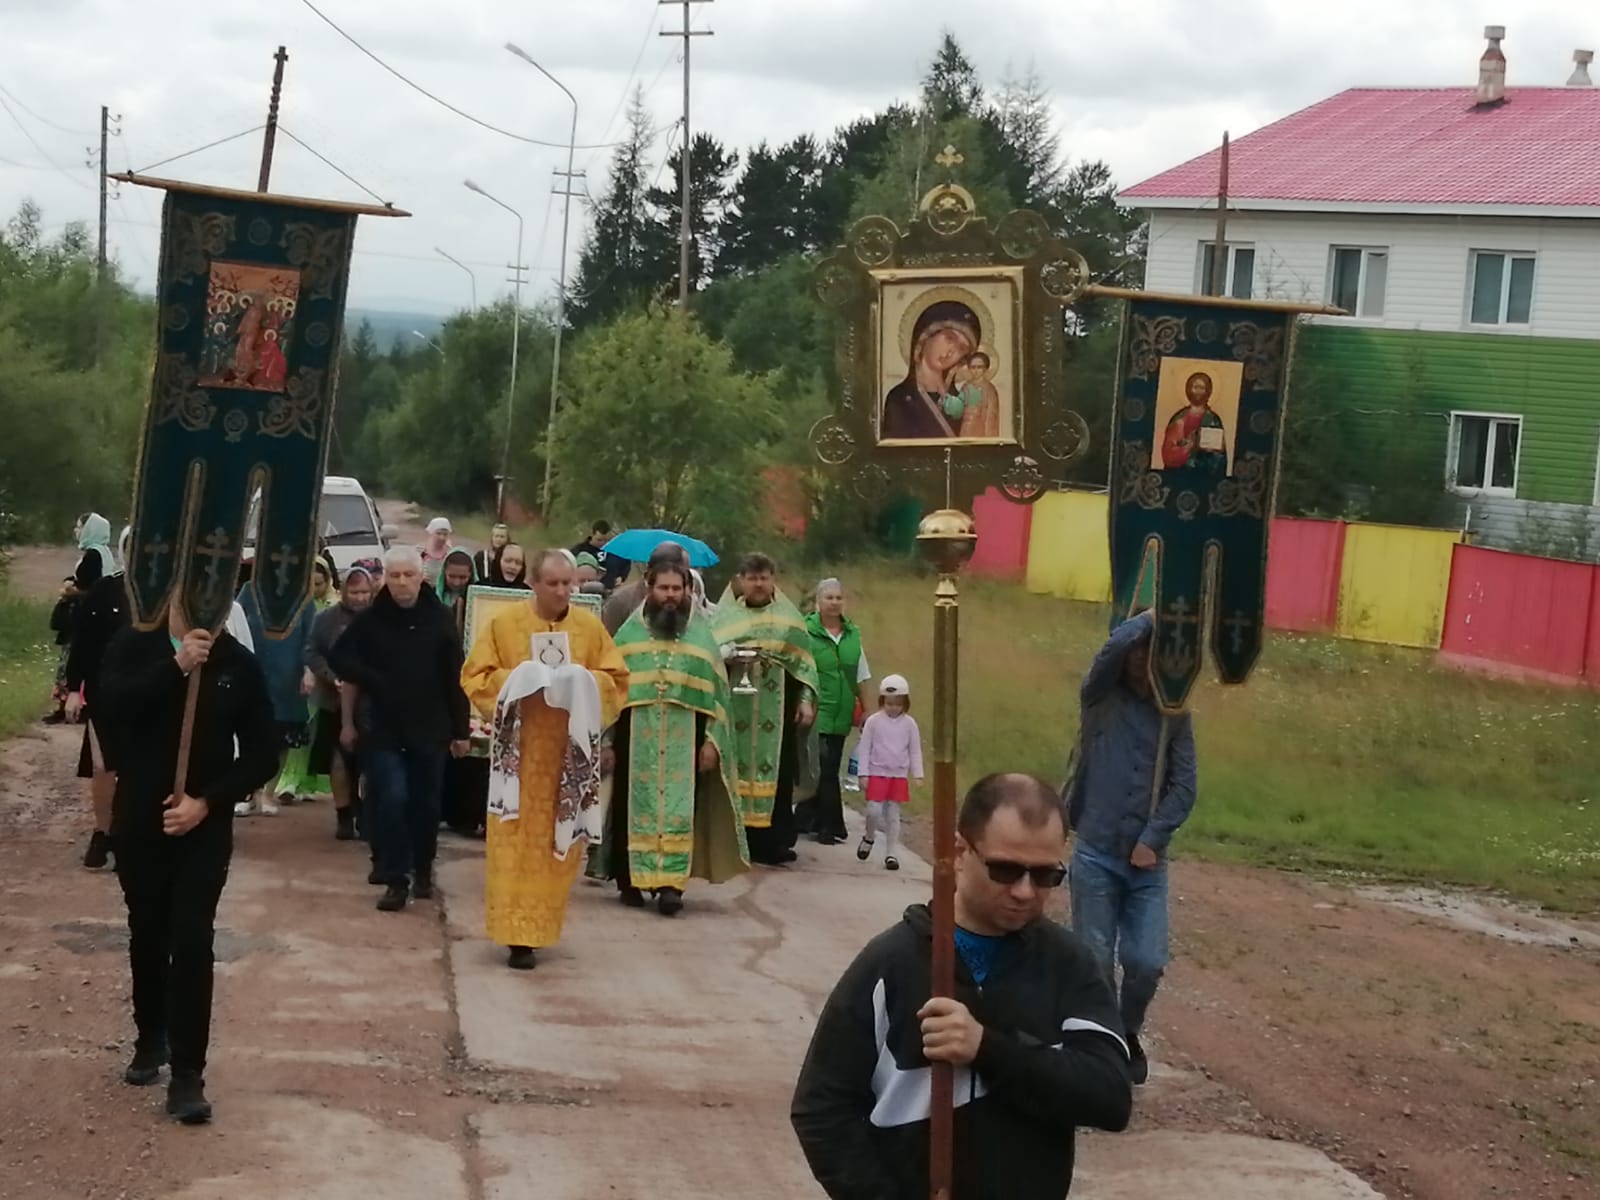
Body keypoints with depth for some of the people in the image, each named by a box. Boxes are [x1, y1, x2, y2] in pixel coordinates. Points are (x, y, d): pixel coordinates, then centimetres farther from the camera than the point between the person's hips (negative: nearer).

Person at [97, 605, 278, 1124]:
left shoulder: (238, 663, -4)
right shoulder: (135, 645, -4)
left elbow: (262, 754, -2)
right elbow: (110, 703, -23)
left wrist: (207, 801, -13)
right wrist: (176, 666, -29)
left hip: (206, 825, -1)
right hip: (139, 819, 1)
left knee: (192, 942, -9)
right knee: (147, 936, 15)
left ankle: (187, 1076, -6)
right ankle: (150, 1039, 37)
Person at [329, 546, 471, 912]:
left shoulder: (439, 620, -2)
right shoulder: (369, 621, -4)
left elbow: (455, 679, 1)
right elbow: (348, 671, 1)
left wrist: (461, 730, 1)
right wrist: (349, 723, 0)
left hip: (429, 728, 1)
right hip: (382, 729, -1)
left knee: (425, 803, 9)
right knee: (391, 799, -11)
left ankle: (422, 869, 29)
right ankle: (396, 879, -5)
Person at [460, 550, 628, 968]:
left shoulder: (590, 627, 4)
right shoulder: (504, 624, -1)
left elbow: (616, 678, 5)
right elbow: (475, 676, 0)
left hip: (570, 748, 2)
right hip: (520, 747, -2)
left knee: (561, 838, 5)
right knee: (516, 837, -5)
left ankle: (541, 924, 19)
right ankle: (517, 932, -4)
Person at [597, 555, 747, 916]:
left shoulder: (701, 633, 6)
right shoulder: (630, 632, 6)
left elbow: (716, 690, 5)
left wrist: (712, 739, -3)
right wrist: (605, 737, 0)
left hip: (684, 738, 0)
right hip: (635, 736, 1)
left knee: (678, 809, -5)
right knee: (635, 807, 4)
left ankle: (671, 884, -8)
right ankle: (630, 879, 13)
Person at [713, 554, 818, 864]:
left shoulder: (788, 617, 11)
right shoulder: (727, 615, 9)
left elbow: (804, 661, 8)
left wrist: (806, 700, -1)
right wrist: (725, 653, -16)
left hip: (777, 708, 0)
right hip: (737, 708, 0)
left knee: (777, 772, -1)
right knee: (739, 771, -2)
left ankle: (773, 841, 2)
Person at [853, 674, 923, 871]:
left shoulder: (909, 723, 1)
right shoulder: (874, 721, -4)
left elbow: (915, 750, 7)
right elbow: (864, 748, -1)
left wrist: (917, 774, 1)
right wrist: (864, 774, -5)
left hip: (899, 775, 2)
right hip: (877, 773, -2)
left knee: (893, 815, 5)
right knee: (874, 810, -10)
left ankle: (891, 853, 11)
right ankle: (868, 837, 20)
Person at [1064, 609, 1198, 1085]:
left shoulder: (1174, 714, 4)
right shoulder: (1100, 699, -1)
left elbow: (1184, 786, 0)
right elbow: (1113, 648, -22)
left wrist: (1152, 840, -9)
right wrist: (1154, 616, -15)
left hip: (1147, 861, 2)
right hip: (1096, 855, -2)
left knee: (1148, 963, -3)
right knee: (1096, 962, 0)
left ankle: (1128, 1033, 25)